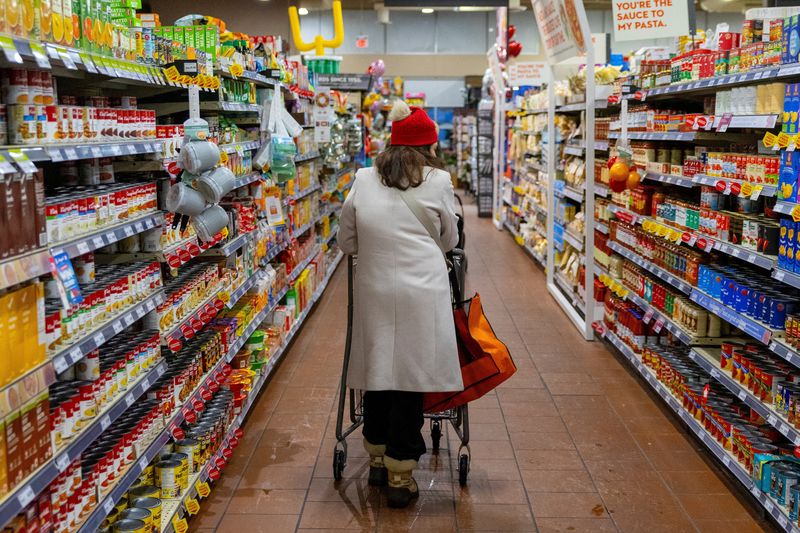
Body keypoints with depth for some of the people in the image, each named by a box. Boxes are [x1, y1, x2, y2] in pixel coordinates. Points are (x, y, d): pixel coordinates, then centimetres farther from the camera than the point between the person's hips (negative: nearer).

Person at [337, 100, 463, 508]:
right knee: (411, 376, 3)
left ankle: (378, 459, 30)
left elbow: (345, 241, 15)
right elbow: (449, 239, 14)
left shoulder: (363, 180, 9)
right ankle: (400, 475, 11)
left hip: (373, 290, 3)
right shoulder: (438, 181, 2)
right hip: (421, 290, -3)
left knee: (378, 369, 15)